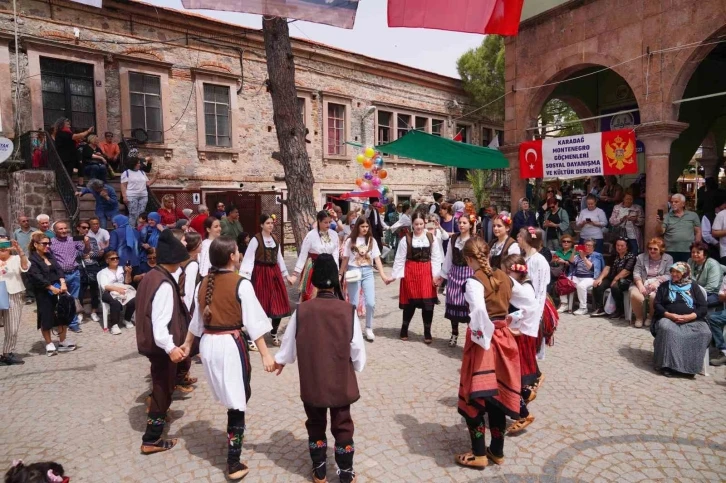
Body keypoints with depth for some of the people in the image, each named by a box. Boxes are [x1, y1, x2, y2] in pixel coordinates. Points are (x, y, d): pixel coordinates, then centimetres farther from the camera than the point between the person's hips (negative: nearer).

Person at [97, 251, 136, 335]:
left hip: (122, 290, 3)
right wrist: (117, 288, -23)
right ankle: (114, 325, -27)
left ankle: (127, 320, -5)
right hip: (110, 292, -3)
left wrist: (128, 273, -4)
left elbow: (127, 282, 15)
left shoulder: (122, 268, 22)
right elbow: (104, 286, -5)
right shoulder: (104, 272, 12)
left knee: (133, 301, -28)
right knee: (116, 303, -38)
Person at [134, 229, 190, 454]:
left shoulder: (150, 276, 5)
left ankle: (157, 411, 56)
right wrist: (170, 347, -38)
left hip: (150, 341, 10)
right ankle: (151, 440, 14)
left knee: (162, 383, 31)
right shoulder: (165, 284, -25)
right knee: (163, 388, 4)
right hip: (160, 345, -10)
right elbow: (160, 321, -31)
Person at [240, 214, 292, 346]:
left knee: (279, 304, 7)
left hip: (274, 273, 6)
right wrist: (244, 277, -23)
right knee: (261, 305, -2)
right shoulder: (255, 239, -10)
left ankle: (274, 333, 24)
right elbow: (248, 259, -14)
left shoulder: (275, 239, 10)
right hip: (261, 274, -6)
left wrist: (286, 275, 21)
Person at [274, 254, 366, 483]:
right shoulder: (348, 310, -16)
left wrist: (280, 360, 24)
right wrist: (358, 366, 14)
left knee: (315, 425, 20)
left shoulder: (302, 310, -12)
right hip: (341, 381, -1)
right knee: (342, 426, 15)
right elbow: (357, 347, -8)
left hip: (312, 382, 2)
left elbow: (290, 342, 3)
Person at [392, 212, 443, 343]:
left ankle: (427, 333, 16)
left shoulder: (431, 238, 1)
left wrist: (436, 275, -5)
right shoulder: (406, 239, -3)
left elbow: (436, 258, 1)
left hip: (427, 272, 1)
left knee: (428, 303, 1)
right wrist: (394, 275, -4)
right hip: (410, 272, -1)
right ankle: (404, 328, 29)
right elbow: (399, 259, -1)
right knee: (410, 302, 8)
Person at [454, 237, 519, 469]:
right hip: (503, 338, 7)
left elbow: (479, 311, -32)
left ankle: (479, 455, 18)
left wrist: (481, 337, -18)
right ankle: (497, 451, 31)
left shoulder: (474, 281, -17)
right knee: (498, 396, 17)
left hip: (484, 339, -7)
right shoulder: (504, 277, 5)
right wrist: (507, 321, 13)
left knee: (474, 398, 8)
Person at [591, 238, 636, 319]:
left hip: (625, 280, -6)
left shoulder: (631, 256, -4)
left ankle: (620, 310, -17)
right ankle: (600, 309, -9)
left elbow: (626, 271, -16)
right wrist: (600, 278, -9)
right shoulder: (614, 256, 16)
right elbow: (607, 267, 5)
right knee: (597, 285, -16)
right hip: (612, 278, 7)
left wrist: (615, 280, -20)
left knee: (615, 286, -36)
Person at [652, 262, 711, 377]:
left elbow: (703, 307, 7)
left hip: (692, 320, 1)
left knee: (704, 333, -30)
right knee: (666, 329, -36)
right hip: (668, 318, -1)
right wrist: (669, 315, -13)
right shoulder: (664, 286, 15)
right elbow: (657, 304, 6)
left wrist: (689, 317, -13)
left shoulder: (693, 287, 17)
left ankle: (690, 365, -22)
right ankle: (667, 364, -32)